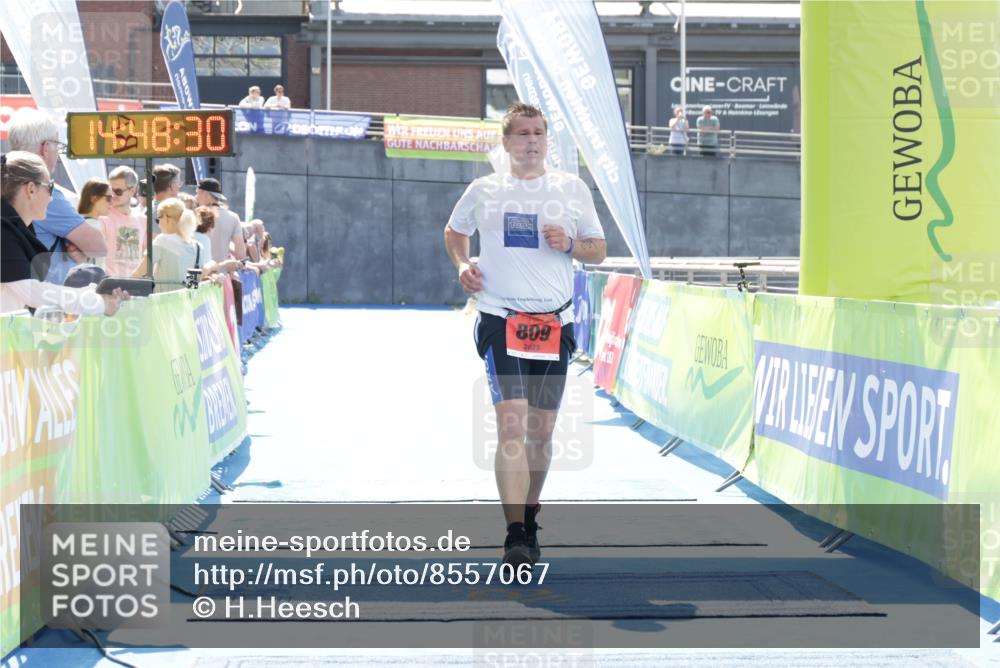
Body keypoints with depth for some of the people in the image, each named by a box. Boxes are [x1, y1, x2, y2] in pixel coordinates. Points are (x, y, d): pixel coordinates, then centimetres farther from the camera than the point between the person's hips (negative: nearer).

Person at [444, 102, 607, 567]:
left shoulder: (572, 188, 8)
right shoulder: (483, 190, 7)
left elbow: (599, 251, 13)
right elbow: (454, 231, 25)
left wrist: (570, 245, -8)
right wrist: (462, 265, 5)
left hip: (554, 324, 2)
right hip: (501, 321, -2)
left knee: (541, 430, 9)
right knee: (511, 426, -15)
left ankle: (529, 518, 27)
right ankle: (515, 537, -19)